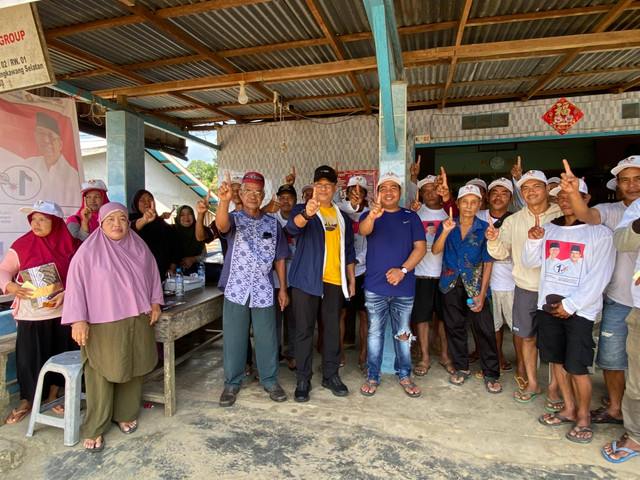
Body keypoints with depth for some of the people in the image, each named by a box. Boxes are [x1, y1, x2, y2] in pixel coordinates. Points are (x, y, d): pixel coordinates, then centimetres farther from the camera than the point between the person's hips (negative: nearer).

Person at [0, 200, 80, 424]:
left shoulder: (70, 245, -5)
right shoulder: (22, 245, -4)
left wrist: (66, 294, -18)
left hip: (62, 311, 1)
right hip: (30, 314, 0)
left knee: (60, 353, 12)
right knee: (28, 357, 4)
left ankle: (53, 395, 33)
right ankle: (26, 401, 26)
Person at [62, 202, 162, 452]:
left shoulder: (139, 247, 5)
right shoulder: (89, 251, -7)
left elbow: (152, 274, 14)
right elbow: (76, 284, -8)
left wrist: (155, 302, 10)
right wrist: (78, 320, -13)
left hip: (137, 321, 4)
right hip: (102, 324, -4)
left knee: (132, 369, 12)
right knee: (101, 373, 2)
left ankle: (126, 415, 31)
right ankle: (95, 429, 18)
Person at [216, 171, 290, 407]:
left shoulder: (273, 224, 8)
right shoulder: (234, 219, 1)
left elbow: (279, 258, 10)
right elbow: (221, 225, -26)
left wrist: (283, 288, 5)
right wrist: (224, 201, -45)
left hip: (263, 291, 1)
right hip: (236, 290, -1)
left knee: (267, 339, 9)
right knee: (233, 339, 9)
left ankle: (270, 381, 27)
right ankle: (232, 383, 27)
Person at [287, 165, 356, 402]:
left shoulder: (342, 217, 15)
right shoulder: (301, 210, 1)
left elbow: (348, 251, 19)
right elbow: (293, 227, -24)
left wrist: (351, 280, 15)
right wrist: (307, 213, -45)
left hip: (334, 282, 4)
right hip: (306, 280, -4)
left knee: (333, 329, 10)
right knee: (304, 330, 2)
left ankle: (331, 375, 24)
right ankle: (303, 380, 14)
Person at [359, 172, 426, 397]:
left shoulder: (411, 217, 6)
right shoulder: (371, 215, 2)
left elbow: (420, 247, -1)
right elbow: (364, 229, -22)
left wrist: (403, 270, -14)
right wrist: (372, 216, -45)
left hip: (404, 287, 1)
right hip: (375, 287, -1)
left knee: (403, 333, 12)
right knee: (375, 332, 8)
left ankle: (404, 375, 27)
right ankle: (372, 377, 20)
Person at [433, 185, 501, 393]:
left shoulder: (485, 229, -3)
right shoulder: (447, 225, 2)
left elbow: (488, 263, -3)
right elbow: (435, 250, -10)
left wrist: (482, 294, -8)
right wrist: (445, 231, -27)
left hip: (475, 285, -1)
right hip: (451, 284, 2)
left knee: (484, 329, -2)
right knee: (454, 326, 10)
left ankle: (491, 374, 14)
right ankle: (461, 368, 28)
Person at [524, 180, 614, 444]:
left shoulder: (600, 233, -4)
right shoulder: (548, 229, 9)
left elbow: (598, 277, -8)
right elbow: (529, 262, 9)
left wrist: (570, 305, -11)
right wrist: (533, 240, -9)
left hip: (579, 310, -4)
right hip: (548, 304, 4)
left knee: (577, 366, -2)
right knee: (556, 360, 12)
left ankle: (583, 416, 20)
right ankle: (569, 409, 30)